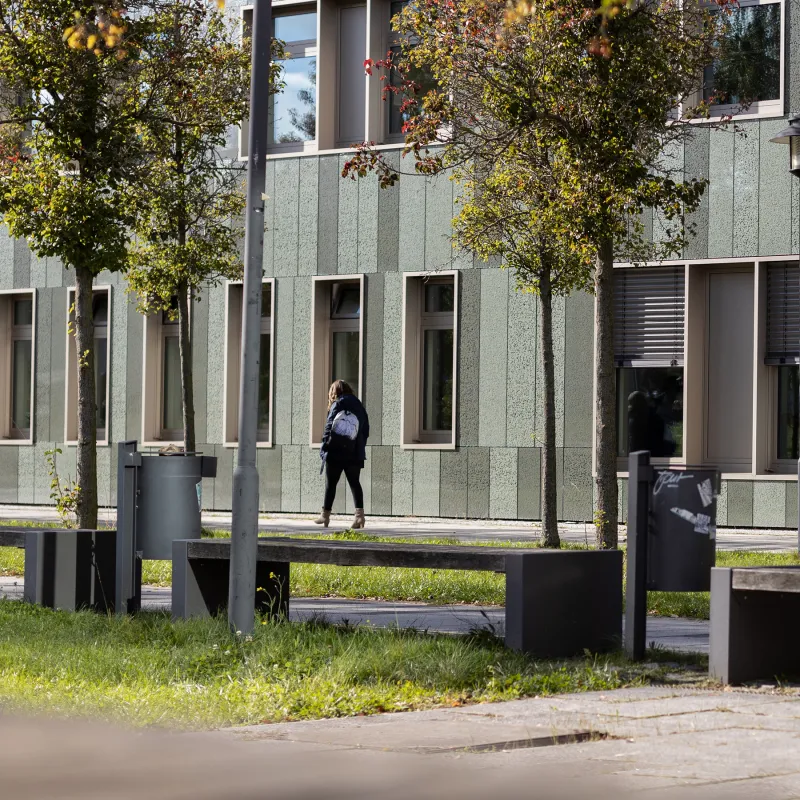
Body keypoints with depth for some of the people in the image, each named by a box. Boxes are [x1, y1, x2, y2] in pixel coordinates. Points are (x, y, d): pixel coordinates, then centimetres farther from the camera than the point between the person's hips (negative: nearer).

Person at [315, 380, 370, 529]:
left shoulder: (337, 405, -2)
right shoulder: (359, 406, 11)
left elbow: (329, 427, -7)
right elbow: (366, 430, 10)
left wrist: (324, 448, -5)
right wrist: (360, 447, 13)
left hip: (336, 451, -4)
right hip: (354, 453, 4)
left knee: (330, 483, 6)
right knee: (354, 483, 4)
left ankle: (326, 514, 11)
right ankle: (359, 513, -10)